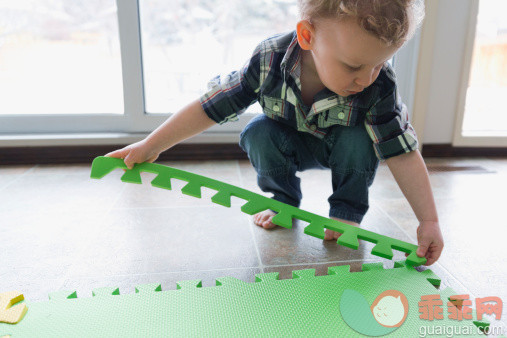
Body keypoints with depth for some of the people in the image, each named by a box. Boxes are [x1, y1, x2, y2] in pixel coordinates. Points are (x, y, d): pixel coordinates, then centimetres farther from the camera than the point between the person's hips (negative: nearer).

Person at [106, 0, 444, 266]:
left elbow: (403, 154, -28)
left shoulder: (379, 88, -33)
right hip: (291, 143, 1)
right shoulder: (270, 60, -33)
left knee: (360, 139, -32)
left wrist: (429, 221, -32)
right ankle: (284, 201, -4)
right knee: (257, 133, -27)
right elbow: (209, 107, -26)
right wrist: (150, 146, -24)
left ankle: (348, 212, -9)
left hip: (343, 148, -1)